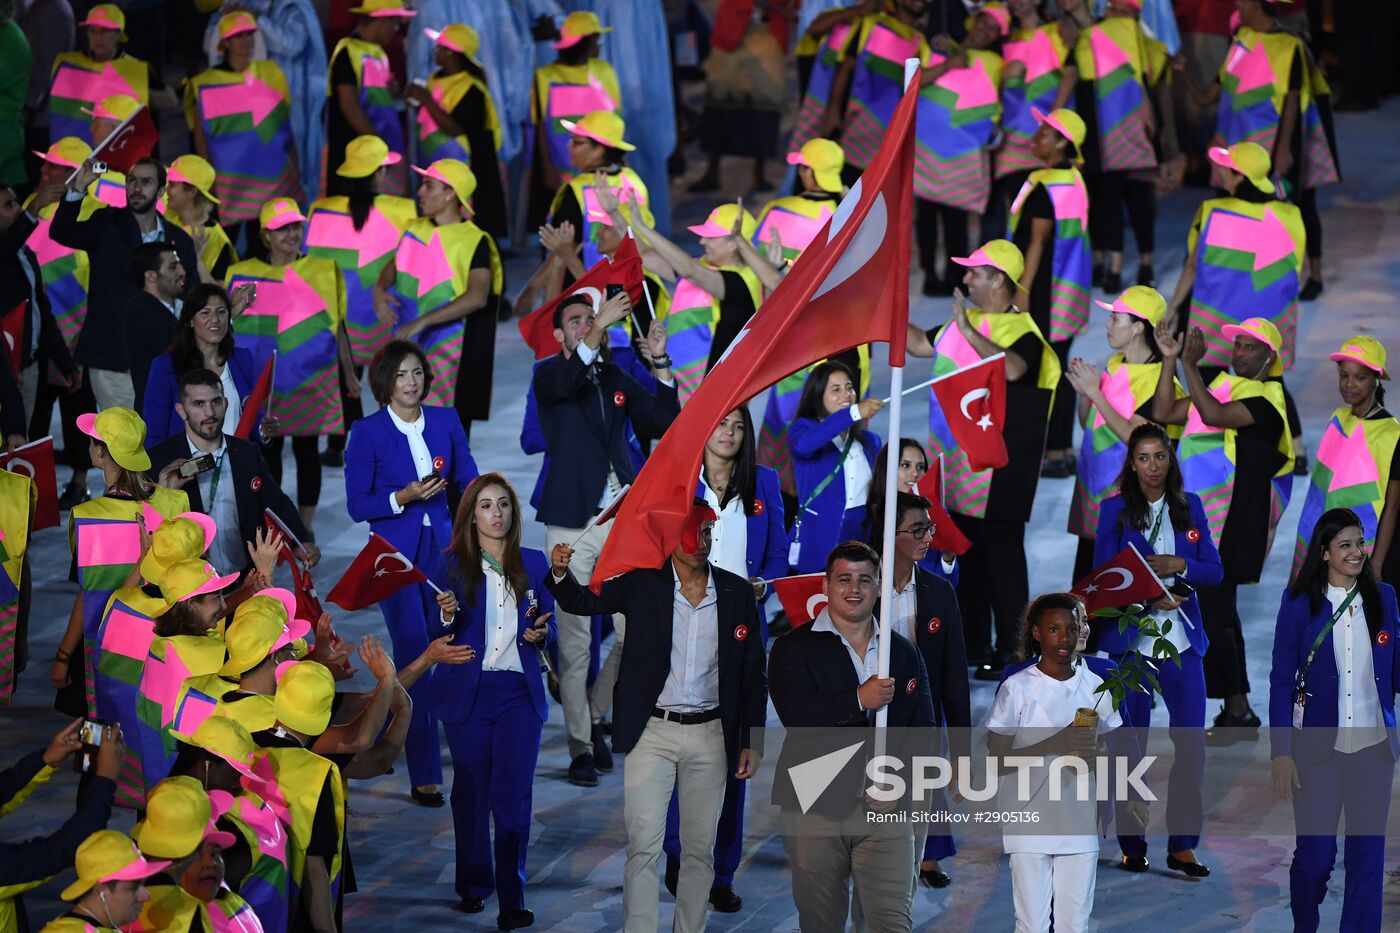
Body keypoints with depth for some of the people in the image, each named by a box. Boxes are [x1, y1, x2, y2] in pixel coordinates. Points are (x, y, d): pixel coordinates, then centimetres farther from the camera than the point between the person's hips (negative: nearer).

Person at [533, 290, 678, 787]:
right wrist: (599, 330, -34)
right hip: (573, 522, -4)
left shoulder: (616, 378, 14)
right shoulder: (549, 375, 2)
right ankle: (580, 747, -2)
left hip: (623, 519, 4)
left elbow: (663, 424, 7)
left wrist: (660, 364, -3)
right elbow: (566, 382, -22)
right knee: (575, 638, -5)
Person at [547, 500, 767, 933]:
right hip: (652, 731, -2)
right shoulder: (642, 584, -2)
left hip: (710, 735, 2)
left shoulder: (738, 593, 3)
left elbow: (753, 673, 8)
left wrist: (753, 741, 5)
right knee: (643, 845, -7)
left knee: (700, 849, 8)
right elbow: (583, 601, -3)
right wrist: (561, 573, -26)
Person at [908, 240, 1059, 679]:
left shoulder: (1020, 330, -14)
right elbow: (922, 345, 27)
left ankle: (1010, 651, -1)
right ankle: (971, 646, 23)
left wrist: (968, 332, -33)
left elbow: (1012, 367, -36)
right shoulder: (964, 319, 13)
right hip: (955, 462, 9)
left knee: (1001, 551, -5)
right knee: (964, 551, 14)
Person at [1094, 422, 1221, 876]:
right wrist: (1151, 596, -18)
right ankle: (1132, 846, 11)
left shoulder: (1190, 507, 10)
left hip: (1181, 637, 2)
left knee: (1192, 742, -3)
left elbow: (1214, 570, 7)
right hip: (1129, 638, -2)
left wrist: (1179, 566, -12)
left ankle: (1182, 845, 4)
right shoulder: (1114, 509, 1)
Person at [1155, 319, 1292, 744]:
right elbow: (1164, 414, 14)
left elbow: (1215, 415, -27)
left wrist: (1190, 366, -25)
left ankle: (1238, 712, -5)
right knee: (1218, 611, 13)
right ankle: (1237, 712, 20)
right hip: (1200, 517, 9)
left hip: (1232, 521, -9)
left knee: (1213, 614, -10)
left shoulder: (1268, 398, -11)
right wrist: (1170, 361, 6)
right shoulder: (1223, 384, 15)